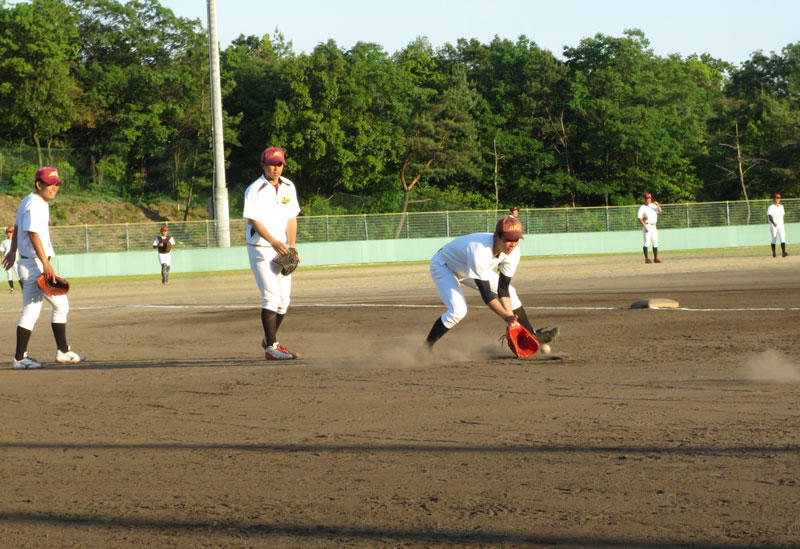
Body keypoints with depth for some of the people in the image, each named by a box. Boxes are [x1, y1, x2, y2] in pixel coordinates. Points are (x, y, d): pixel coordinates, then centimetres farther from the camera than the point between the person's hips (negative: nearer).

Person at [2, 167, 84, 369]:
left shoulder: (41, 203, 16)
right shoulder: (34, 204, -15)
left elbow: (17, 227, 28)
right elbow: (33, 235, -24)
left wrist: (13, 251, 38)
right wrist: (46, 264, -29)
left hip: (41, 265, 11)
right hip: (34, 264, -11)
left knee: (61, 305, 11)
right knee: (31, 311, -6)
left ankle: (63, 352, 14)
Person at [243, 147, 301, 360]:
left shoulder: (288, 187, 9)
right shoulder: (254, 190, -9)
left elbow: (291, 219, 10)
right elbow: (255, 221, -14)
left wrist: (292, 247, -1)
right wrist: (274, 242, -25)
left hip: (281, 250, 6)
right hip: (261, 249, -6)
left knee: (284, 300, 8)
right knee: (271, 297, -14)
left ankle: (269, 340, 25)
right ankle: (271, 347, -14)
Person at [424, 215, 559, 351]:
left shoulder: (512, 252, -22)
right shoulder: (479, 250, -44)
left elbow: (503, 289, -14)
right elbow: (485, 293, -40)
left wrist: (511, 319, -22)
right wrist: (506, 316, -43)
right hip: (444, 266, -7)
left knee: (510, 292, 3)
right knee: (458, 310, -26)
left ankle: (533, 335, 18)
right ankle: (426, 348, -12)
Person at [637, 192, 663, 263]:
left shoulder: (653, 206, 14)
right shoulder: (642, 208, -4)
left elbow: (660, 211, 1)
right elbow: (640, 218, -10)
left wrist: (657, 205, -18)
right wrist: (645, 227, -18)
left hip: (653, 226, 6)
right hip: (647, 226, -6)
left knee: (655, 243, 5)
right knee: (647, 242, -11)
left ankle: (655, 258, 10)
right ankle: (646, 259, -11)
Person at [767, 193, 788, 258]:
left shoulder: (781, 206, 12)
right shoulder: (771, 207, -7)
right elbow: (769, 216, -20)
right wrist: (773, 223, -35)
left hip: (781, 225, 4)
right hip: (773, 226, -4)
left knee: (783, 238, -12)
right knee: (774, 240, 4)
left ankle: (783, 252, -21)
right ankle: (773, 253, 17)